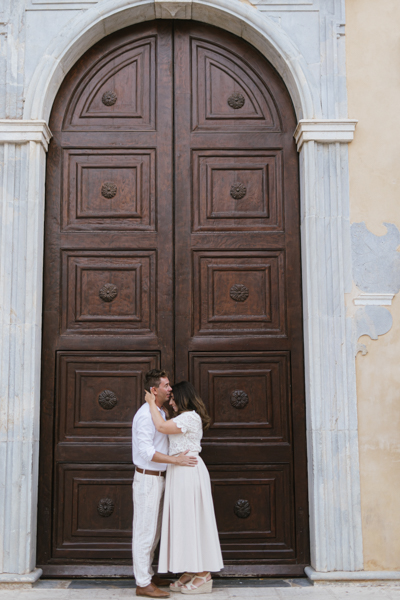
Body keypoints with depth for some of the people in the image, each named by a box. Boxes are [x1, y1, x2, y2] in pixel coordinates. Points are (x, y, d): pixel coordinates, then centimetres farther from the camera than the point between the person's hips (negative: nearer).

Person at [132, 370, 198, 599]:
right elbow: (146, 451, -25)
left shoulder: (160, 413, 13)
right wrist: (175, 460, -26)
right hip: (147, 478, -10)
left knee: (153, 531, 16)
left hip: (159, 477, 10)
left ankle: (147, 574, 26)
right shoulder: (146, 414, -18)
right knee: (145, 531, -3)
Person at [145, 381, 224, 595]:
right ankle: (192, 571, 18)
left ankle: (203, 576, 3)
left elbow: (162, 427, -24)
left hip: (189, 471, -10)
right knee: (185, 521, 12)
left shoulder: (190, 417, -15)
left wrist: (152, 403, -15)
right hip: (180, 472, 11)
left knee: (193, 520, -5)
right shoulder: (186, 417, 18)